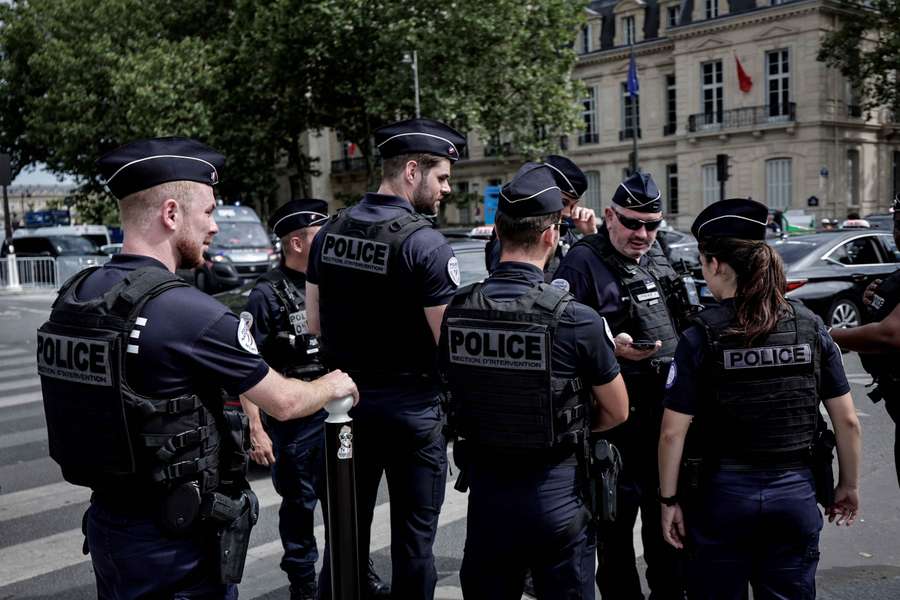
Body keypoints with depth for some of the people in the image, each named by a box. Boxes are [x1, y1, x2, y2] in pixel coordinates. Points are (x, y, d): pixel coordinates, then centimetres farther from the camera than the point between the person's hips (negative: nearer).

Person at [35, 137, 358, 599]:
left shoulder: (72, 298, 0)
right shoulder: (190, 312, -23)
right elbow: (283, 403, -12)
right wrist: (332, 385, 7)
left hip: (106, 521, 7)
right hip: (177, 537, -7)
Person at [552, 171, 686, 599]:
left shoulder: (658, 254, 12)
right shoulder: (582, 261, -12)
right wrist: (612, 347, -31)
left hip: (666, 410, 7)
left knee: (666, 512, 19)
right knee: (617, 516, 3)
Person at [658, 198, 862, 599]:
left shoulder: (701, 337, -12)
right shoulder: (811, 327, -4)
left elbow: (673, 433, -12)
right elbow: (847, 421, 1)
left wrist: (668, 500, -2)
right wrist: (849, 485, 14)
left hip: (722, 492, -2)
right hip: (796, 491, 3)